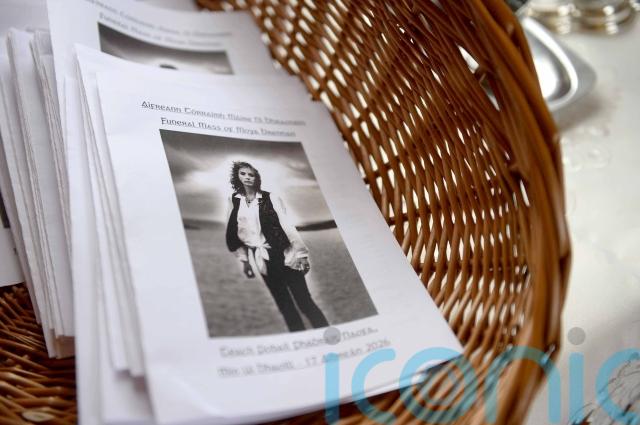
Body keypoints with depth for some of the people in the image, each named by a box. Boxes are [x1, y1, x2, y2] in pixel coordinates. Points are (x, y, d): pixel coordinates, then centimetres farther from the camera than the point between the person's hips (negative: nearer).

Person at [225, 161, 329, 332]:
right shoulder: (234, 200, 7)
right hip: (261, 259, 3)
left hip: (282, 253, -3)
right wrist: (243, 258, 10)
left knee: (303, 300, -5)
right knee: (284, 305, 6)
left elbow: (285, 223, -7)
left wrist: (300, 252, -12)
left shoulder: (269, 198, -1)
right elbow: (232, 231, 11)